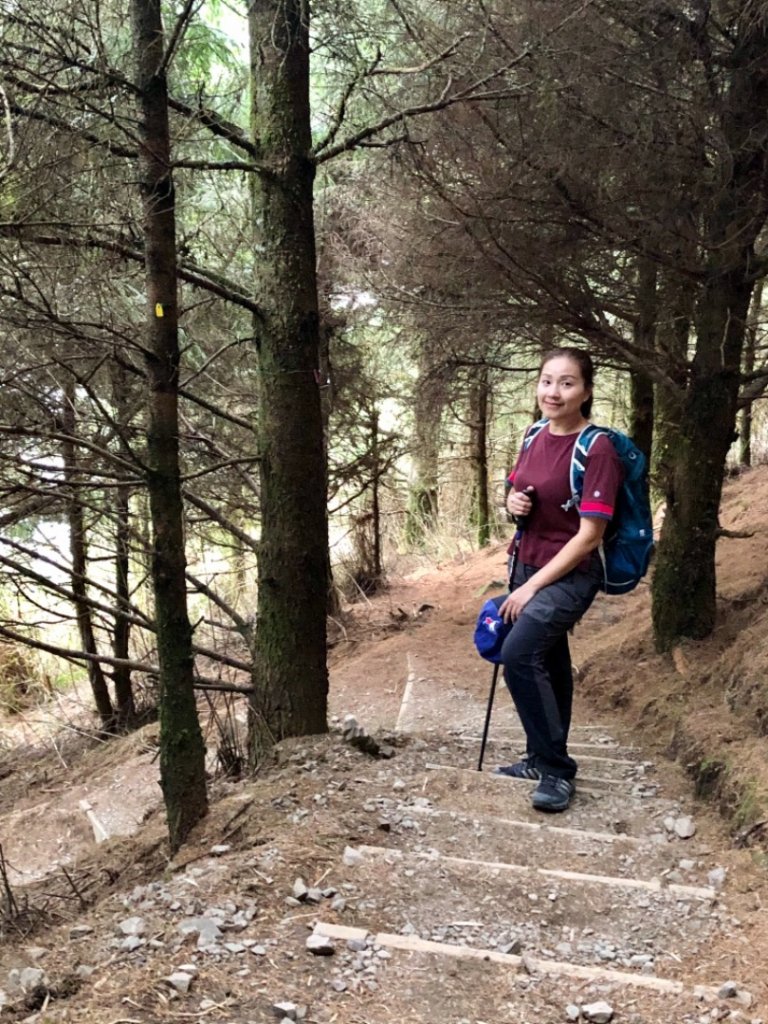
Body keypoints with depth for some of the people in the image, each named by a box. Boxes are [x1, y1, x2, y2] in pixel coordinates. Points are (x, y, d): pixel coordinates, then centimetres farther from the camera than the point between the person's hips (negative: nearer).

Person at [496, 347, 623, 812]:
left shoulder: (598, 449, -19)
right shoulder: (535, 437, 3)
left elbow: (590, 535, -21)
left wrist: (532, 587, -19)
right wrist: (513, 501, -7)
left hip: (570, 575, -7)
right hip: (529, 566, 8)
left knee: (519, 654, -23)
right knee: (547, 665, 19)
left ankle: (558, 770, -10)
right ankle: (543, 758, 34)